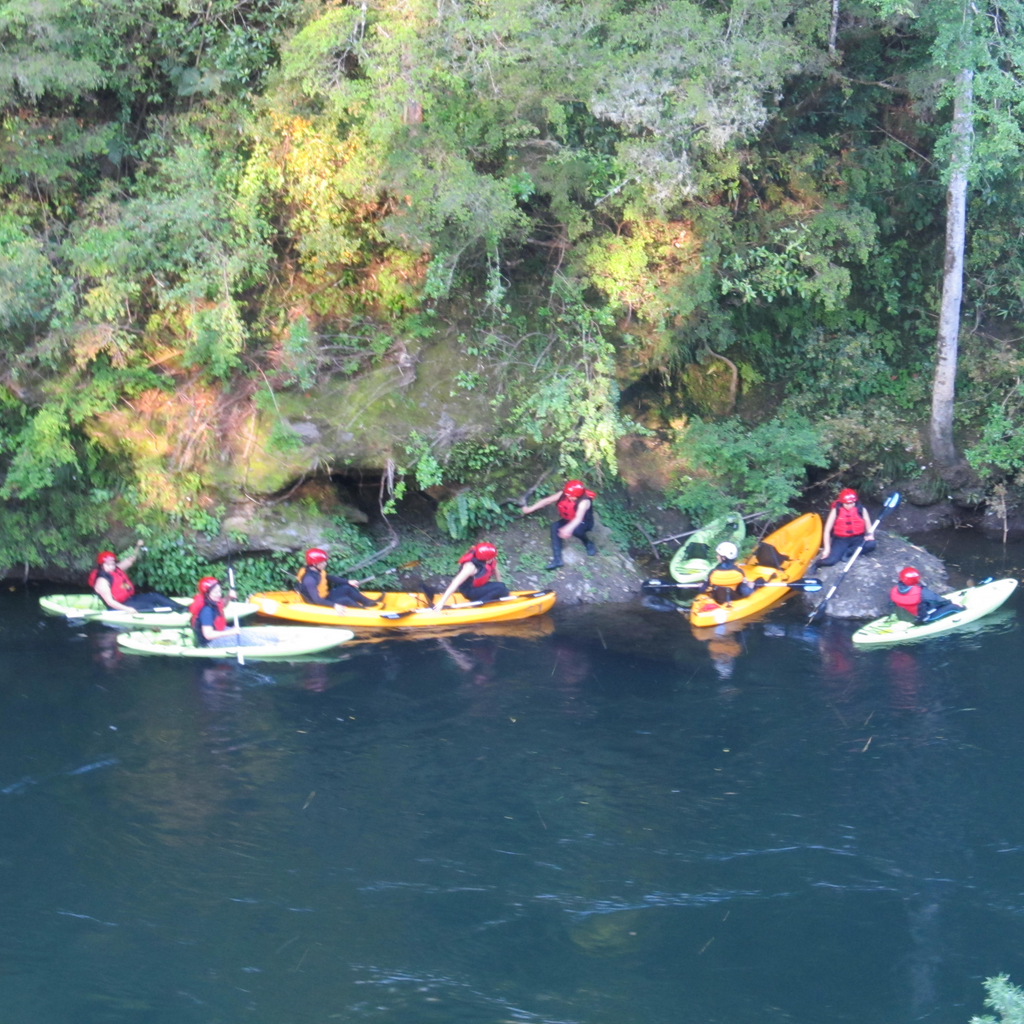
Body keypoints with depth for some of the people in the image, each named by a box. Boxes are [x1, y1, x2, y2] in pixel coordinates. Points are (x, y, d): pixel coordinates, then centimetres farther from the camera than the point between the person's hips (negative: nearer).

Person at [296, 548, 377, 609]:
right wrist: (334, 605, -45)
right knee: (346, 600, -21)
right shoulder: (309, 579, -32)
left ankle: (370, 603, 9)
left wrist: (348, 582, 9)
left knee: (347, 588, 4)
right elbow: (317, 600, -37)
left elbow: (330, 578, 15)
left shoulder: (318, 571, -4)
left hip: (325, 597, 10)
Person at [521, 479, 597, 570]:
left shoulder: (584, 502, -34)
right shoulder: (564, 494, -18)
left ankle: (588, 543, -4)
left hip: (584, 522, -6)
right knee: (555, 526, -24)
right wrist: (530, 509, -22)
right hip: (569, 520, 6)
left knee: (575, 529, -40)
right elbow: (547, 500, -17)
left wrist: (568, 529, -65)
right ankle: (557, 559, -26)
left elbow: (578, 518, -48)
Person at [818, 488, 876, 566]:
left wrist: (870, 535, -23)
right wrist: (827, 549, -16)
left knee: (870, 544, -33)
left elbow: (869, 527, 2)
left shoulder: (861, 510, -3)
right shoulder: (836, 510, -6)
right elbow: (827, 530, -7)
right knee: (829, 560, -29)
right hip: (841, 540, -3)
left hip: (857, 538, 3)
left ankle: (846, 552, -16)